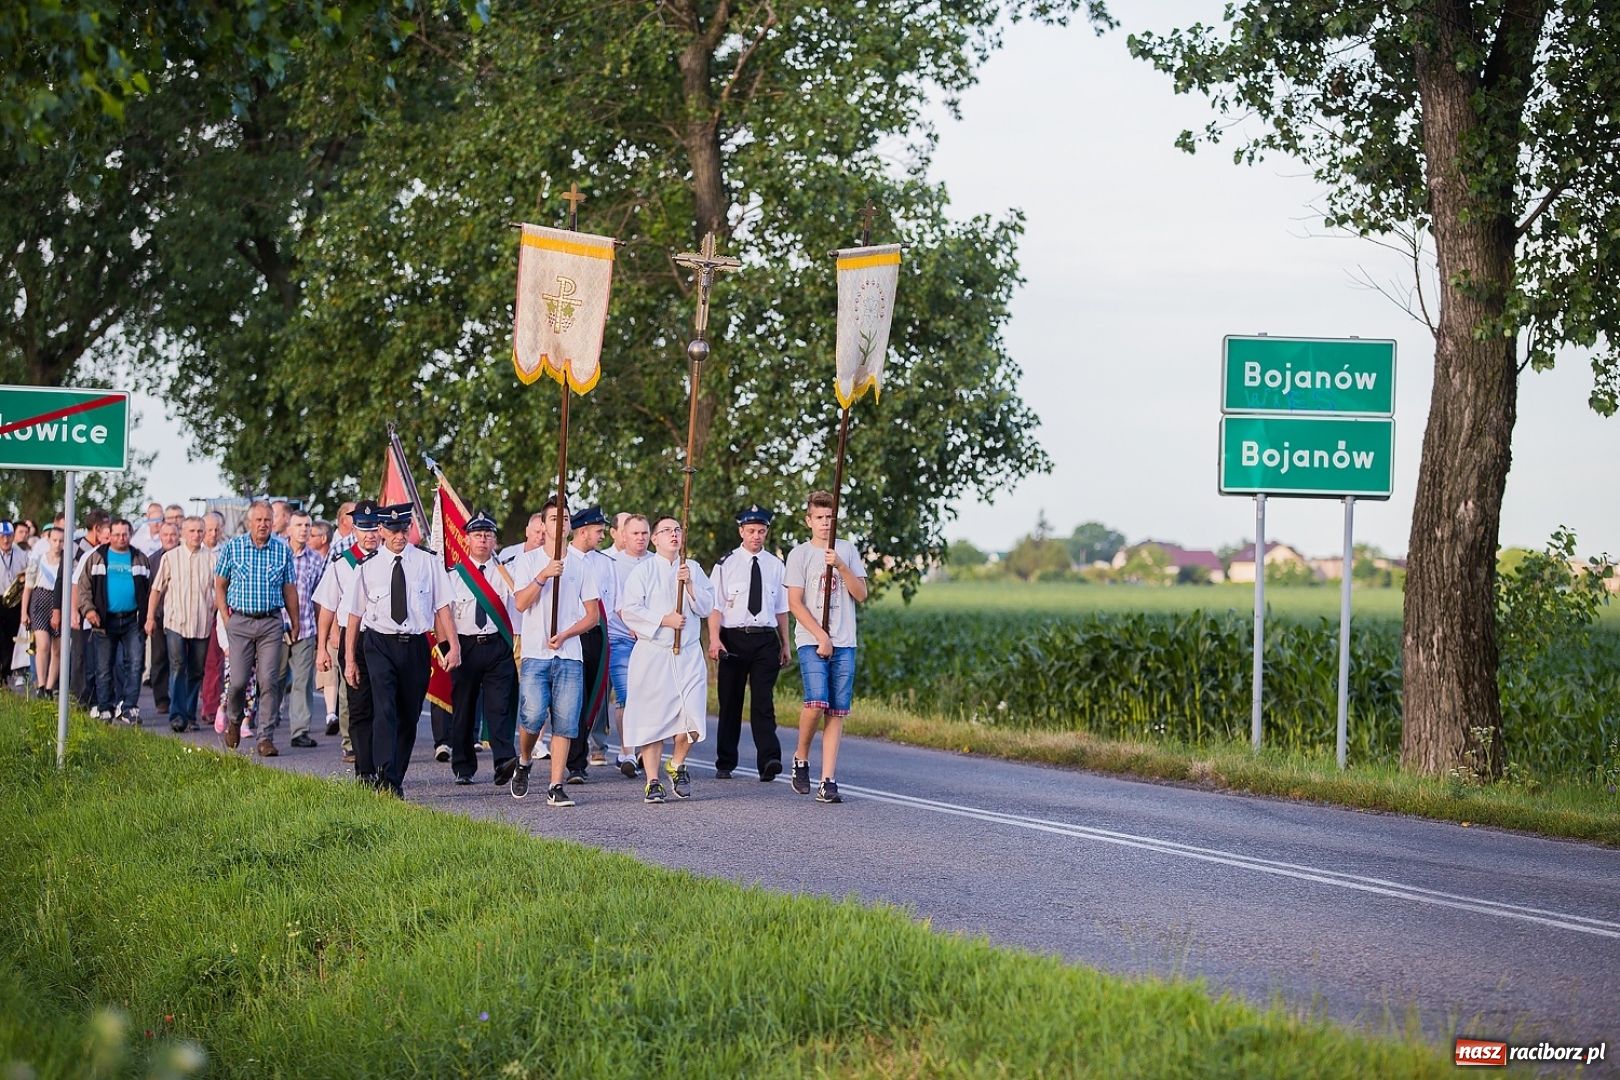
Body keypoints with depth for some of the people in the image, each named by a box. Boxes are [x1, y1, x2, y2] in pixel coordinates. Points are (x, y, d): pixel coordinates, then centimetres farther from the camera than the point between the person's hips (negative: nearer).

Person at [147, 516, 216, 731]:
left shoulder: (211, 558, 5)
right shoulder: (170, 557, 5)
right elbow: (157, 589, 9)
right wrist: (150, 617, 6)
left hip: (202, 623, 2)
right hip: (175, 621, -1)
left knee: (196, 671, 6)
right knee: (178, 667, -11)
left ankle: (190, 716, 15)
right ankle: (177, 715, -14)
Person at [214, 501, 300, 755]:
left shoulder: (283, 550, 4)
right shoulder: (232, 547, 2)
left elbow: (289, 590, 10)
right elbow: (220, 584, 9)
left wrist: (295, 624, 10)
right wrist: (226, 618, 2)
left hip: (271, 622, 0)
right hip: (240, 622, 0)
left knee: (269, 681, -6)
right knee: (238, 680, -2)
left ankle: (266, 738, -3)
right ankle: (234, 720, 28)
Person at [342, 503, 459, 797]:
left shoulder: (429, 563, 3)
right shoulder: (368, 568, 2)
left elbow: (443, 607, 3)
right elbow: (355, 614, 8)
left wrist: (454, 646, -6)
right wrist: (350, 660, 7)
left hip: (416, 645, 2)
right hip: (380, 644, -2)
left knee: (409, 716, 9)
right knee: (385, 710, -17)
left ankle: (397, 778, 22)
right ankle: (387, 780, -25)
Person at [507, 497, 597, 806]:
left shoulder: (581, 563, 9)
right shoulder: (527, 561, 5)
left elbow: (592, 615, 9)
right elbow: (520, 603, -8)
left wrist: (565, 635, -7)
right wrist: (543, 575, -19)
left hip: (569, 655, 2)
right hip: (535, 653, -2)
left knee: (565, 721, -3)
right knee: (533, 716, -13)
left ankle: (556, 786, 0)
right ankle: (524, 763, 16)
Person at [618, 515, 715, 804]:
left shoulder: (694, 569, 13)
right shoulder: (643, 572, 3)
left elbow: (706, 608, 6)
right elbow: (629, 610, -5)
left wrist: (689, 584, -9)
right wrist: (664, 620, -12)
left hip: (689, 653, 2)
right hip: (652, 653, -2)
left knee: (693, 713, -10)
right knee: (652, 718, -2)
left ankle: (677, 763, 16)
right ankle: (652, 783, 5)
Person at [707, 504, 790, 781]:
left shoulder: (776, 566, 9)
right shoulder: (726, 564, 2)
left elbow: (781, 608, 14)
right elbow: (715, 605, -3)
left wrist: (785, 645, 12)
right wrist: (714, 639, -15)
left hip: (766, 640, 1)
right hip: (733, 639, -1)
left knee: (763, 701, -9)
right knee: (730, 703, 6)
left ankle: (769, 760, -19)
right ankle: (725, 764, 14)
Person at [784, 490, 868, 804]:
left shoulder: (847, 550, 12)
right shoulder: (800, 554, 4)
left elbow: (861, 594, 6)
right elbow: (795, 603, -1)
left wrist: (841, 567, -9)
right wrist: (821, 637, -9)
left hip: (844, 643, 3)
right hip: (812, 641, -3)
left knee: (837, 712, -2)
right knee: (816, 702, -21)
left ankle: (828, 782, -2)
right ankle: (801, 758, 4)